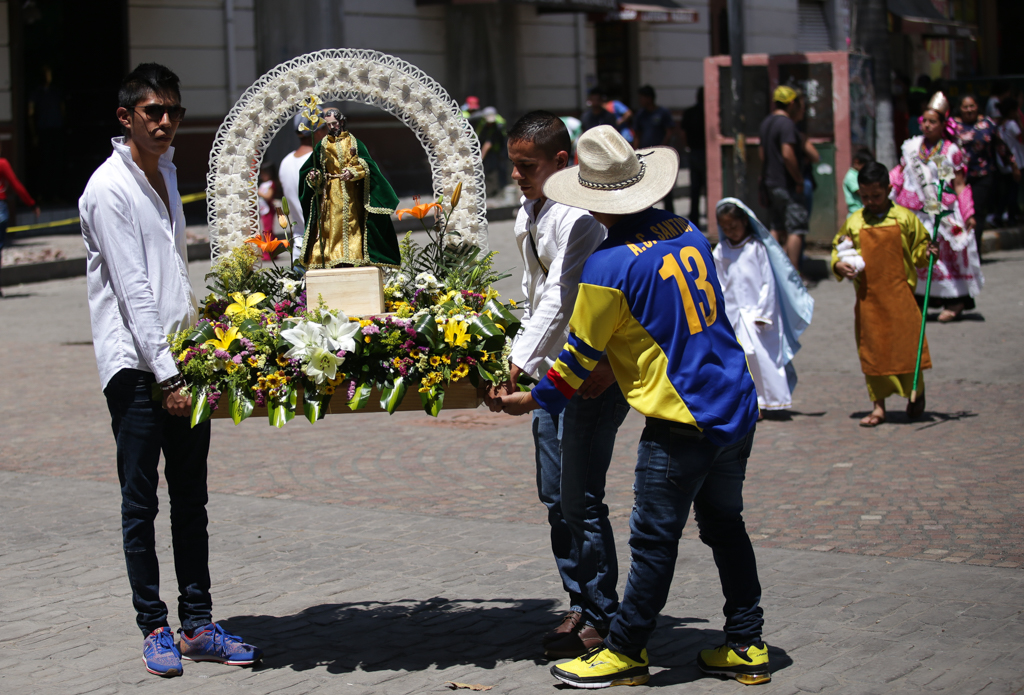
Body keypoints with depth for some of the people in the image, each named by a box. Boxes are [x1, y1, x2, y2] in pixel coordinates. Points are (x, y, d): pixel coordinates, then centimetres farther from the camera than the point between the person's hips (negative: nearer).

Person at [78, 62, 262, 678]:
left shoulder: (166, 172, 16)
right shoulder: (109, 189, -9)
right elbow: (133, 290, -15)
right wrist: (167, 375, -18)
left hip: (183, 356, 8)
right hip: (136, 364, -7)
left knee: (191, 497, 8)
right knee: (141, 501, -1)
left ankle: (198, 625, 14)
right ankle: (155, 628, 7)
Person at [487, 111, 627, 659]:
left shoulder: (576, 218, -20)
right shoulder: (527, 215, 11)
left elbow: (558, 301, -25)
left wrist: (516, 368, -27)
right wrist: (519, 361, 14)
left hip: (592, 375, -9)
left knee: (580, 500, -6)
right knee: (555, 497, 13)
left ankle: (601, 619, 7)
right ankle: (579, 605, 25)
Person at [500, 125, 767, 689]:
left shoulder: (608, 265, -14)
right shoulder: (687, 233, 6)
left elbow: (580, 355, -5)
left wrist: (534, 400, 10)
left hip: (682, 421, -7)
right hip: (736, 406, 8)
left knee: (654, 541, 3)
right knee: (725, 526, 17)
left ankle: (624, 653, 14)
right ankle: (746, 646, 22)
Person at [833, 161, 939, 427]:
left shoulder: (904, 218, 3)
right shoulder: (854, 222, 7)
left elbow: (919, 248, 10)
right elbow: (837, 249, 16)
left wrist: (928, 253, -10)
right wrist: (838, 265, -3)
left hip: (900, 294, -2)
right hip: (868, 297, 2)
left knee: (907, 344, -1)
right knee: (872, 349, 4)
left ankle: (917, 395, 23)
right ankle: (878, 405, 12)